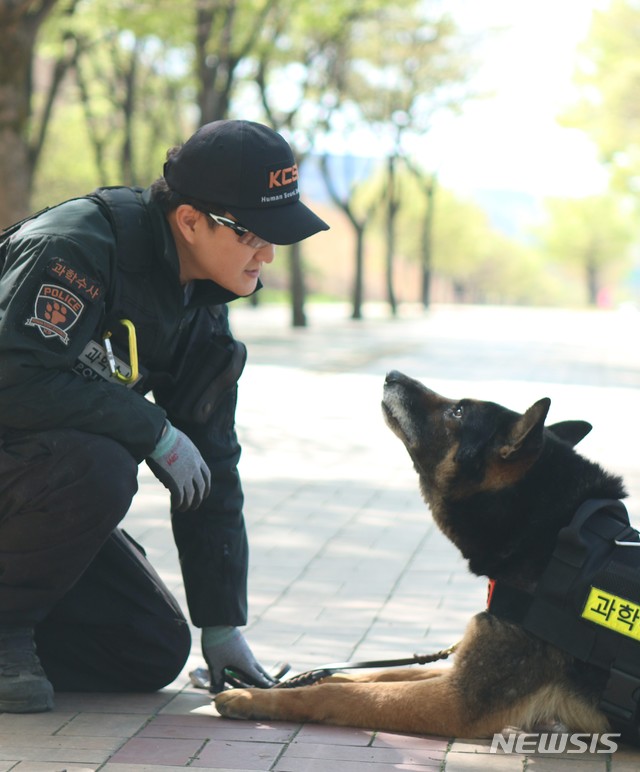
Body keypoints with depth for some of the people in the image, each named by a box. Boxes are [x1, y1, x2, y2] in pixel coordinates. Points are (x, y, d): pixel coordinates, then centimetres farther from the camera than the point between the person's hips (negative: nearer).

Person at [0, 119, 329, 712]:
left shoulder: (204, 309, 3)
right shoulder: (81, 244, -23)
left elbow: (212, 466, 5)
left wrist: (222, 626, 2)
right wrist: (154, 431, -26)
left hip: (54, 473, 8)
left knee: (156, 656, 2)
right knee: (98, 468, -37)